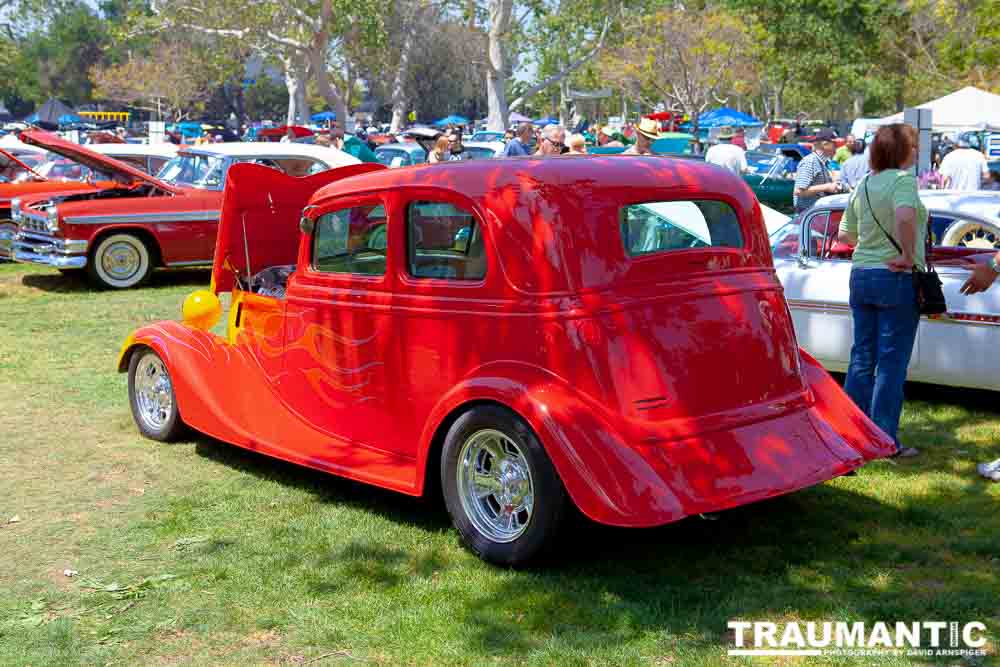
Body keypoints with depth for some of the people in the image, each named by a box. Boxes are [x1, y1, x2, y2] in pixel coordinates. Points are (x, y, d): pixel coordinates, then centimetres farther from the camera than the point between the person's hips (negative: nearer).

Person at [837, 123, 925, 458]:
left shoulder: (862, 186, 8)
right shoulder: (903, 180, -14)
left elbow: (844, 235, 13)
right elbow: (905, 216, -33)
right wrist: (909, 255, -21)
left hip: (860, 276, 7)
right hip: (896, 279, -7)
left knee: (862, 357, 14)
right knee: (892, 364, 0)